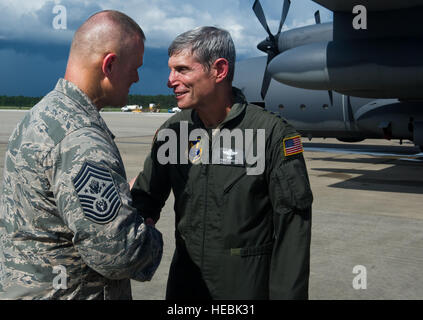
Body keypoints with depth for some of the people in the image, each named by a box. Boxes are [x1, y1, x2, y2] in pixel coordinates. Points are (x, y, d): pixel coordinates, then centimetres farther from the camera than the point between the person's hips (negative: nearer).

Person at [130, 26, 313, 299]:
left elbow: (292, 225, -13)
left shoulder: (272, 134, -15)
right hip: (185, 277, 5)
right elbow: (146, 198, 5)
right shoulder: (173, 131, 0)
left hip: (249, 282, -4)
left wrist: (288, 293, -14)